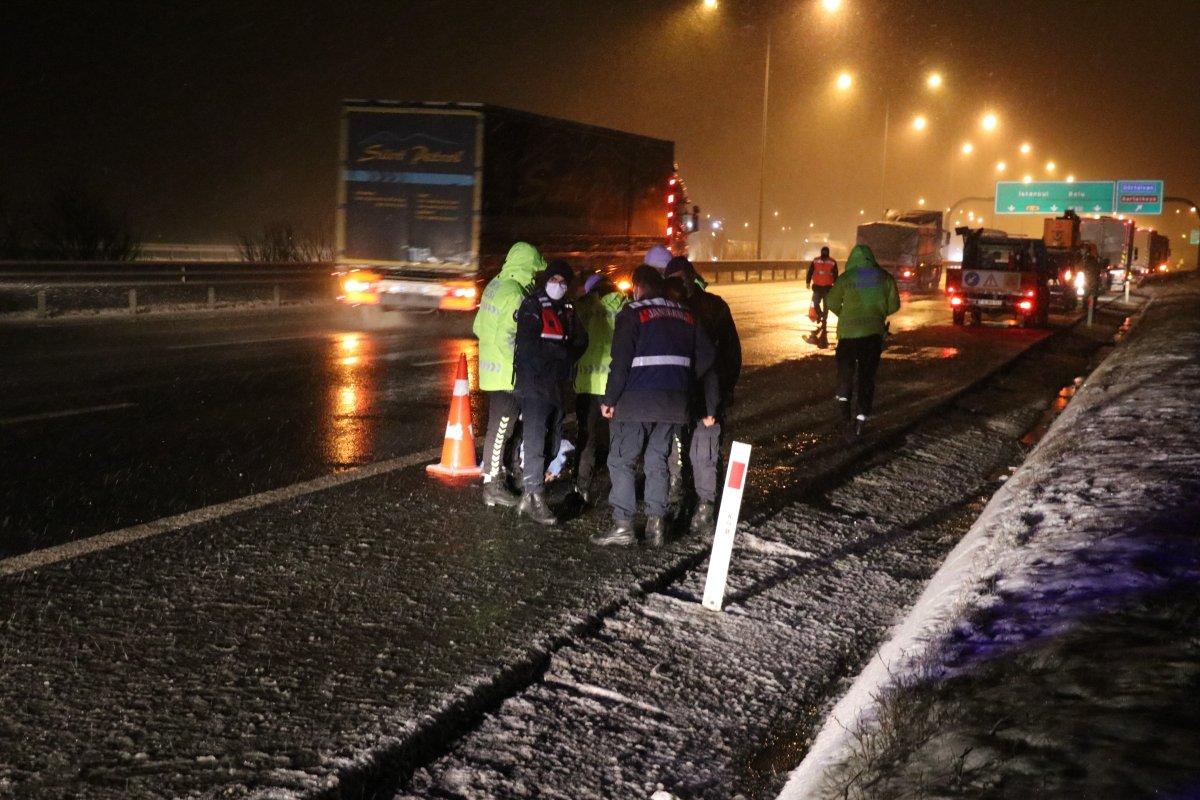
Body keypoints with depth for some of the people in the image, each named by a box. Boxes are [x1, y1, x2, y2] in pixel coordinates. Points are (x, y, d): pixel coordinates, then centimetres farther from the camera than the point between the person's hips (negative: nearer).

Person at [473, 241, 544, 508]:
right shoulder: (514, 294, -20)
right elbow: (507, 338, -24)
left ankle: (497, 473, 30)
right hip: (507, 373, -9)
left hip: (492, 368, 9)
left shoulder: (495, 285, 9)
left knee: (502, 426, 19)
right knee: (500, 428, -2)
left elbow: (479, 326, 15)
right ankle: (493, 487, 4)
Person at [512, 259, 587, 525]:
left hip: (556, 384, 8)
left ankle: (529, 495, 19)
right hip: (534, 383, -8)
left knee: (552, 443, 10)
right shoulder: (532, 306, -6)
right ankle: (535, 500, -8)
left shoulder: (567, 309, 16)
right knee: (535, 442, -9)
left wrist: (566, 358, -5)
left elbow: (580, 340, 12)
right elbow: (528, 344, -16)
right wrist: (563, 353, -10)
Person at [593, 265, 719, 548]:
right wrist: (710, 407, 13)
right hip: (674, 401, 5)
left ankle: (622, 525, -3)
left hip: (637, 400, -5)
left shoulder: (633, 314, -4)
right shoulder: (686, 315, 14)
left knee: (621, 460, 3)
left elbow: (621, 362, -13)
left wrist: (610, 399, -6)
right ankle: (656, 523, 8)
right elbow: (706, 362, 11)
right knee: (657, 460, 14)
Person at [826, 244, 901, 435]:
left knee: (845, 366, 19)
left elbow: (832, 302, -6)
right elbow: (894, 304, 5)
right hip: (874, 331, 2)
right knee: (867, 373, 5)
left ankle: (844, 398, 3)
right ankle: (861, 415, -1)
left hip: (849, 330, -2)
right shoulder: (883, 277, 2)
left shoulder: (846, 278, -6)